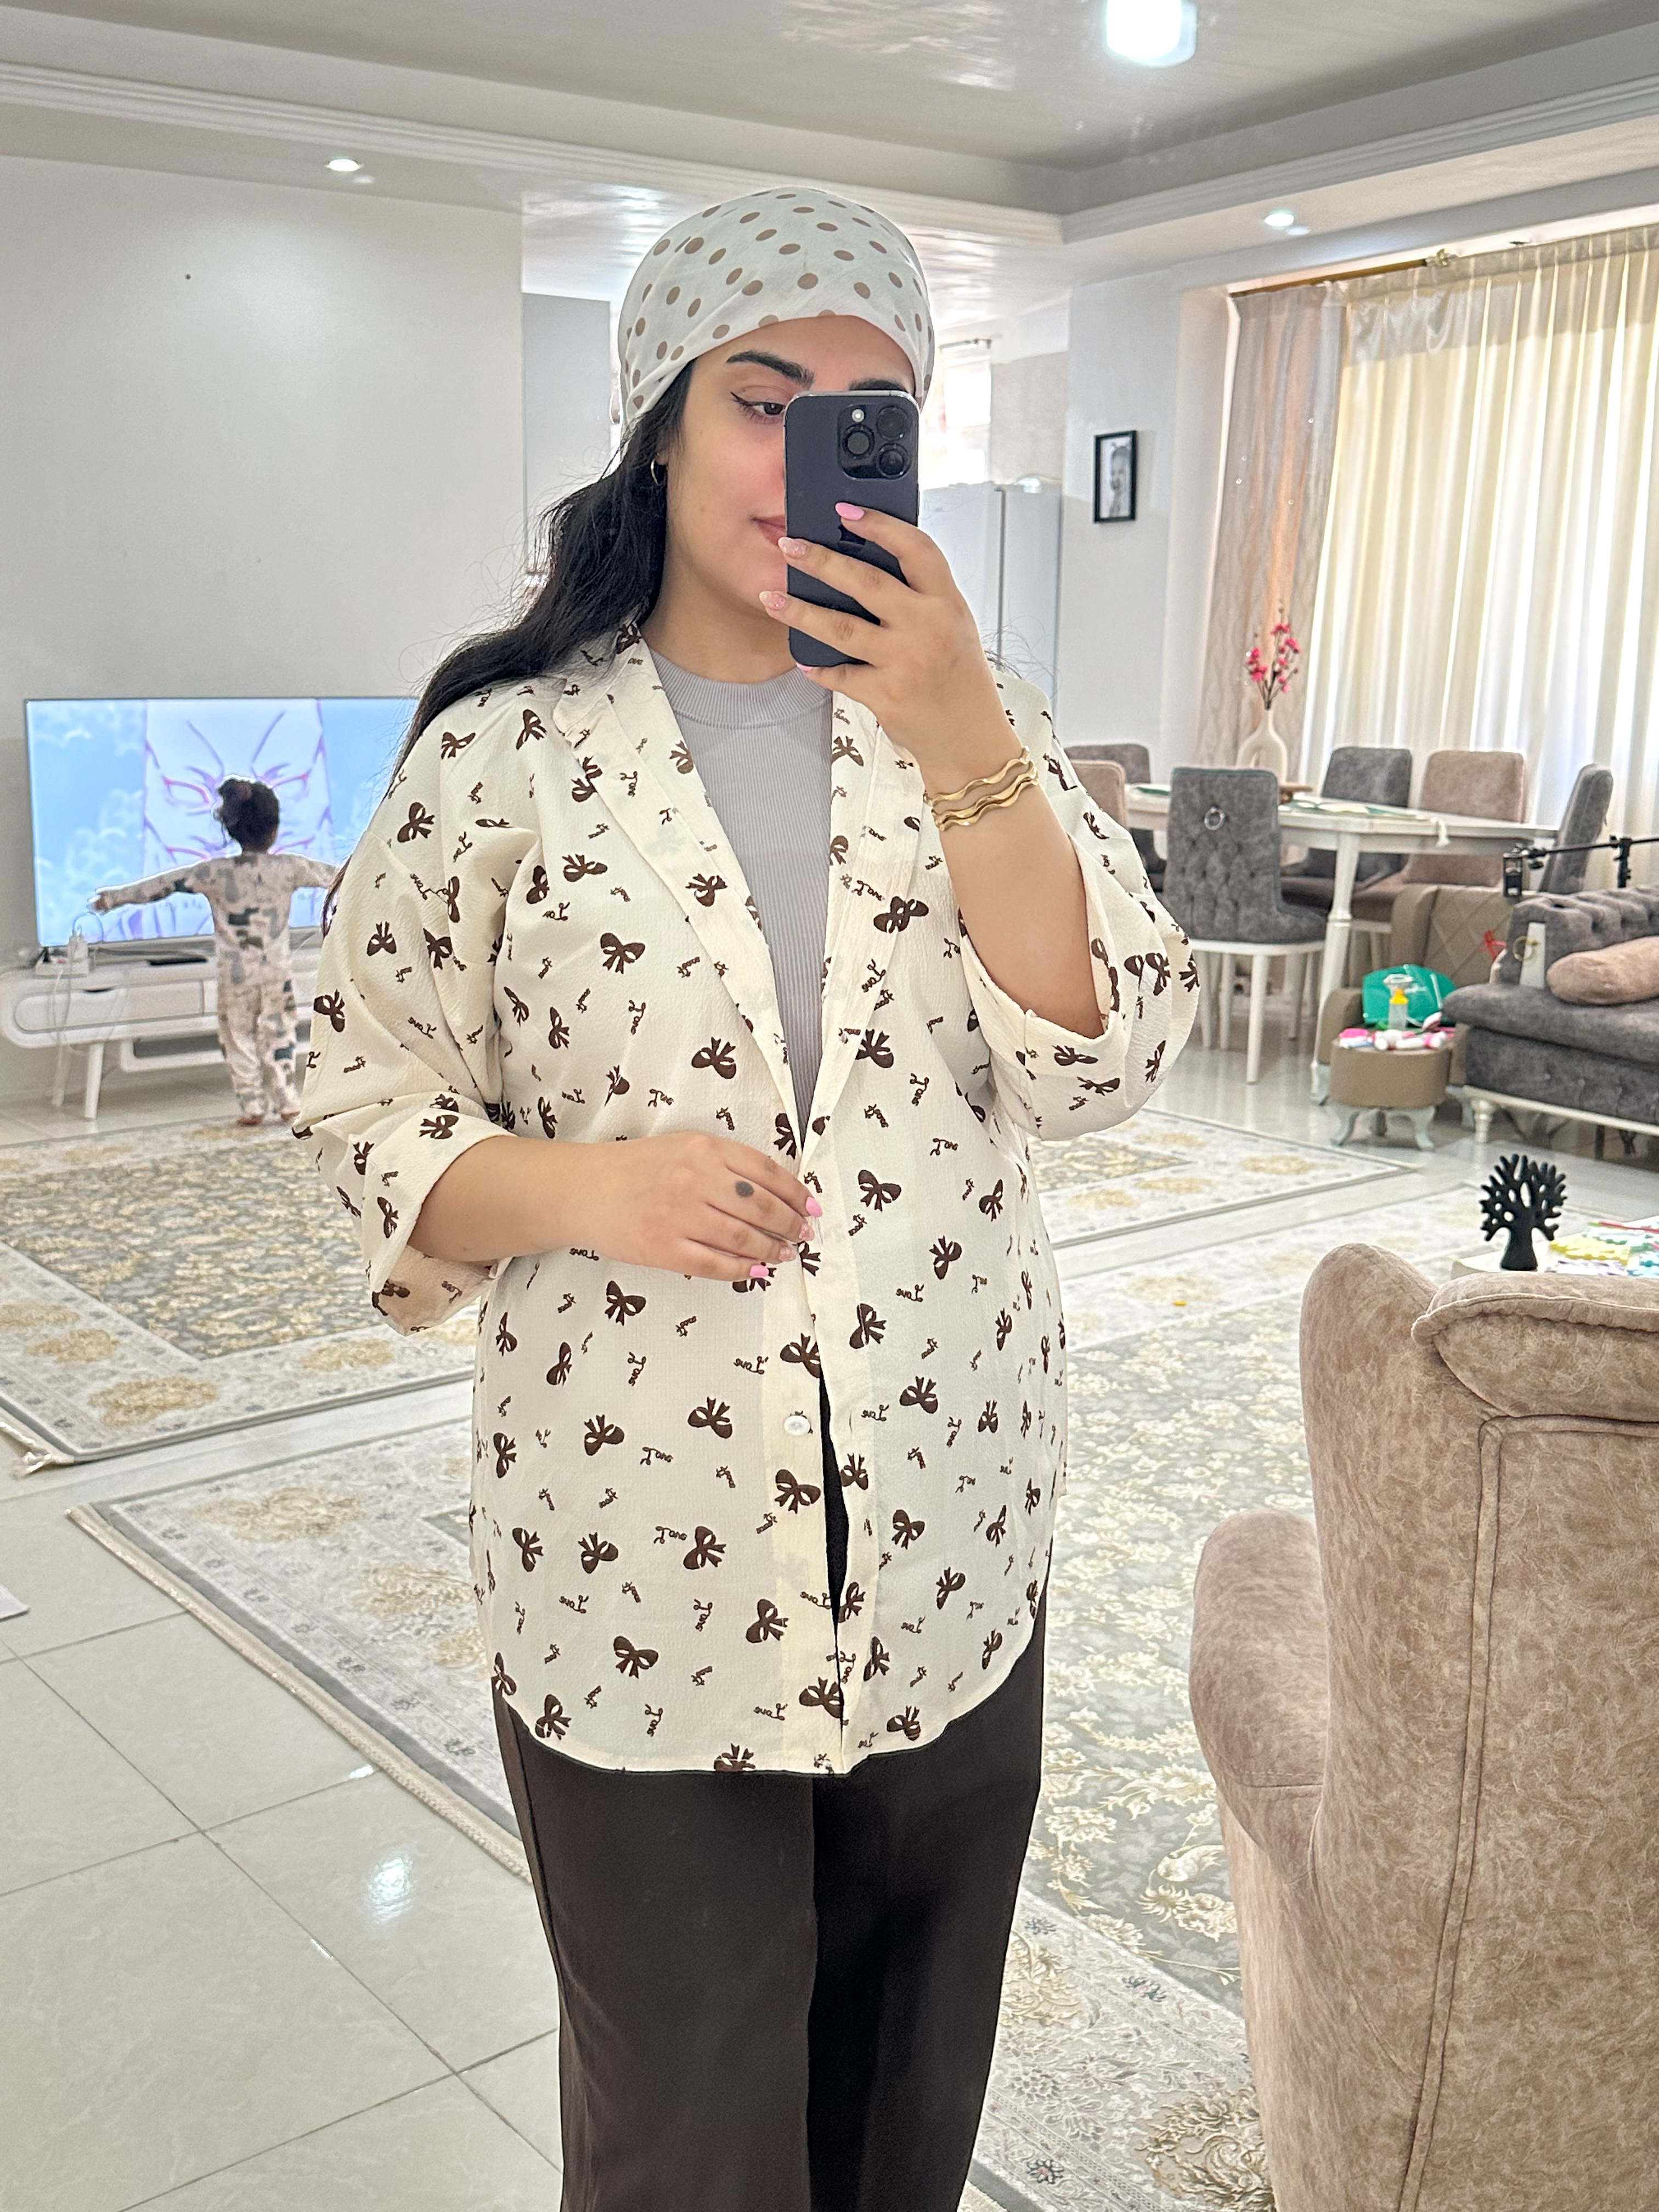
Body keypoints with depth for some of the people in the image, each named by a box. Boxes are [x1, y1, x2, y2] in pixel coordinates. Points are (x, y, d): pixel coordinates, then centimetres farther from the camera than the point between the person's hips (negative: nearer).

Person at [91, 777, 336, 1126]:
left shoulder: (215, 873, -10)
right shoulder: (289, 867, -8)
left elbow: (164, 884, -4)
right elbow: (334, 875, 5)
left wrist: (115, 897, 6)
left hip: (235, 974, -1)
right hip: (278, 972, 1)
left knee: (240, 1039, 12)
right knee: (278, 1037, 11)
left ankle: (252, 1108, 13)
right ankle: (288, 1104, 12)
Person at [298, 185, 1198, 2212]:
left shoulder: (975, 724, 2)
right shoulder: (501, 752, -6)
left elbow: (1097, 1070, -8)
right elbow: (370, 1106, 0)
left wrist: (961, 741, -19)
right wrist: (572, 1185, -20)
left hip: (953, 1552, 3)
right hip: (638, 1567, -2)